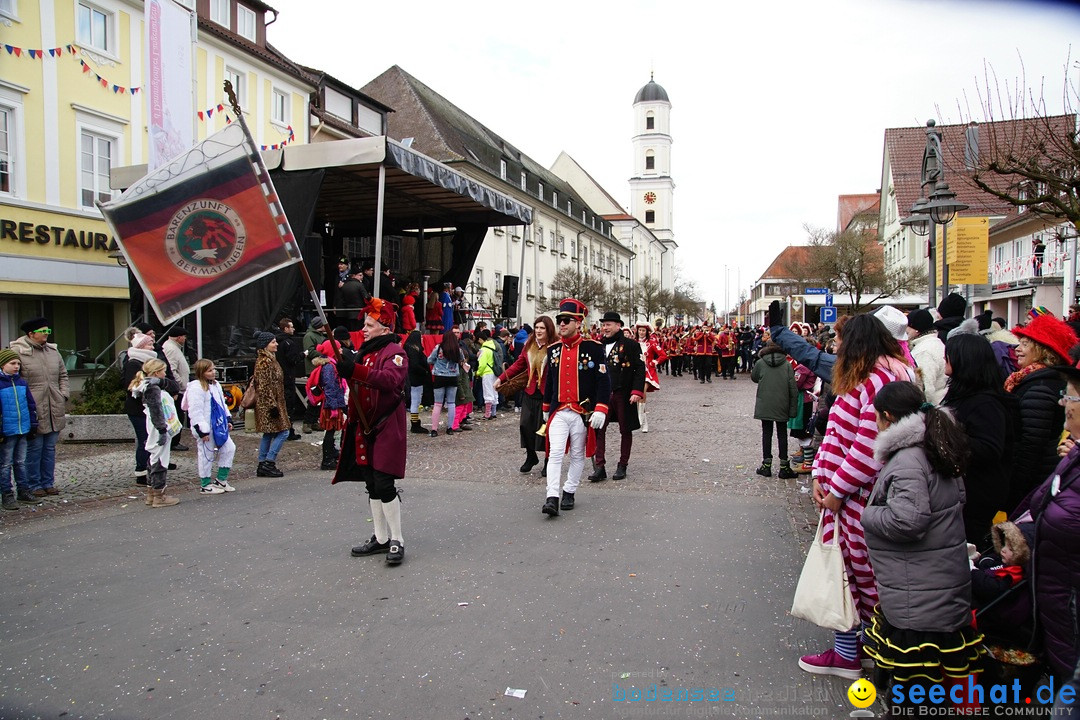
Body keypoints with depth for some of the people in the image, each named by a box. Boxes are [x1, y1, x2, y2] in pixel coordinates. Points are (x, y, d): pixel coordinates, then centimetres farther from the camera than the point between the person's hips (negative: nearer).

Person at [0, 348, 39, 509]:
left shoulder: (22, 383, 7)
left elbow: (31, 405, 14)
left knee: (21, 463, 15)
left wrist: (33, 424, 12)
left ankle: (23, 492, 23)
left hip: (23, 430, 6)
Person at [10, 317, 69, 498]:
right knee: (34, 448, 1)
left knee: (50, 448, 13)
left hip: (54, 410, 6)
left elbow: (63, 375, 21)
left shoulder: (53, 351, 12)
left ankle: (48, 483, 23)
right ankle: (33, 485, 14)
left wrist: (63, 395, 9)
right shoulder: (18, 352, -8)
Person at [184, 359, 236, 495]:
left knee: (229, 449, 9)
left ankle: (221, 480, 20)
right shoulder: (196, 388, -19)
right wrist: (202, 431, -21)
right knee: (206, 455, 2)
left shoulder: (216, 385, 11)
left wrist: (228, 420, 17)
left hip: (218, 427, 9)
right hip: (206, 429, -9)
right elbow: (195, 411, -21)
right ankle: (205, 485, 15)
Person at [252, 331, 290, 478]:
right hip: (269, 403, -10)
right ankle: (269, 463, -5)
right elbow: (265, 386, -21)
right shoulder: (265, 362, -16)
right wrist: (273, 405, -22)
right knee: (283, 432, -7)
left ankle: (262, 466, 16)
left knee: (269, 434, 12)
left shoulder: (269, 359, 15)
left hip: (269, 404, 10)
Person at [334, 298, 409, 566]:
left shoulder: (394, 352, -10)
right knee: (372, 484, 12)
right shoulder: (364, 351, 17)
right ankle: (380, 538, 23)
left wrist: (355, 370, -40)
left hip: (386, 427, -8)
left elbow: (391, 379, -31)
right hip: (364, 426, 8)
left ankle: (397, 540, 3)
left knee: (384, 484, -9)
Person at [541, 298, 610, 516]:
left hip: (583, 414, -2)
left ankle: (569, 493, 24)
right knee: (555, 454, -8)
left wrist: (600, 409, -16)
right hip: (558, 413, 2)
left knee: (577, 456, 11)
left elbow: (604, 381, -8)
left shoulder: (593, 348, -7)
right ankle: (552, 498, -10)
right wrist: (546, 408, 23)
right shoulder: (553, 349, 7)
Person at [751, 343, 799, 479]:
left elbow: (754, 377, 15)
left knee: (767, 433, 9)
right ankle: (784, 467, 10)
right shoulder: (787, 365, -2)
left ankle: (766, 465, 10)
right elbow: (793, 388, -4)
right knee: (782, 434, 9)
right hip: (782, 406, 0)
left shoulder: (760, 363, -3)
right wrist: (793, 409, 0)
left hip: (764, 405, 0)